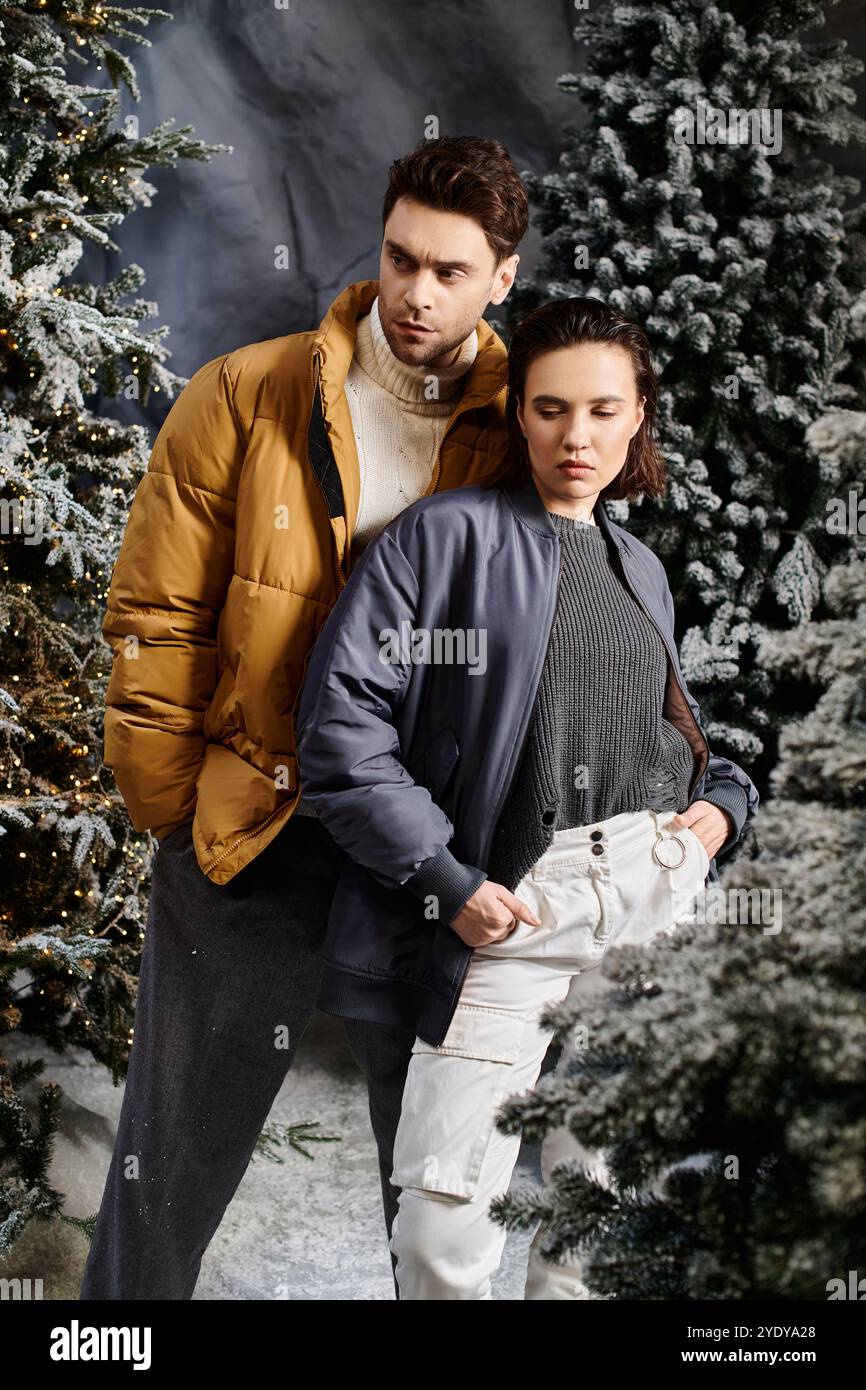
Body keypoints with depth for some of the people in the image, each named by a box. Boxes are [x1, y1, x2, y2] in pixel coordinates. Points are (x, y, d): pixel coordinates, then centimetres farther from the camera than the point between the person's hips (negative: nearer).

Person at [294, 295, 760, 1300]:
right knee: (445, 1229, -7)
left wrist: (723, 801, 7)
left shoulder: (641, 569, 19)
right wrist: (447, 880, -14)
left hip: (659, 898, 5)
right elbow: (341, 711, -9)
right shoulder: (448, 535, 0)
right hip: (514, 905, -5)